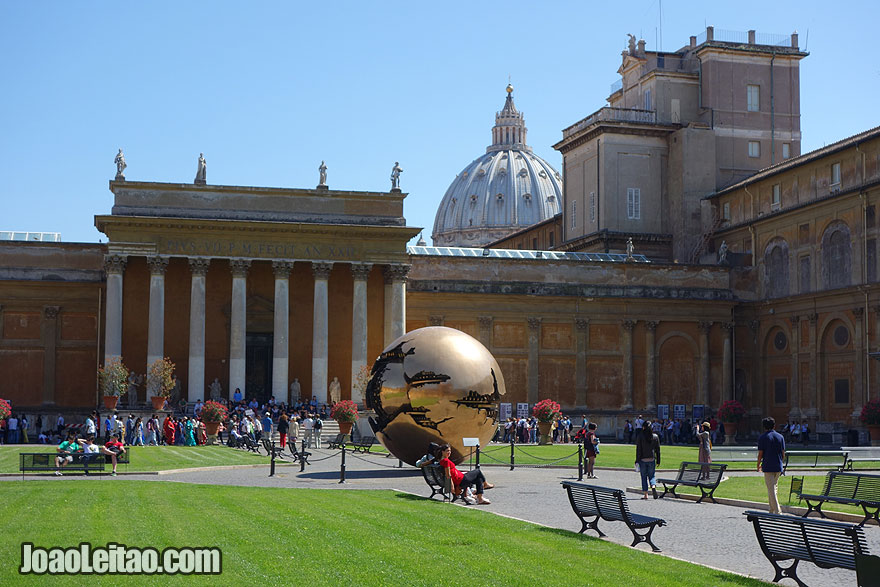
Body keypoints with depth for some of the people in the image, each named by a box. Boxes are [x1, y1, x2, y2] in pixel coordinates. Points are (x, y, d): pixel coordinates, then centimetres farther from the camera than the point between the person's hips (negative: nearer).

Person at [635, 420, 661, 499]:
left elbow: (638, 450, -8)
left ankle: (646, 495, 7)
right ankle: (653, 487, -17)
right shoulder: (655, 436, 0)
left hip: (643, 460, -2)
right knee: (651, 476, 12)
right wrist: (658, 461, 12)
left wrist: (637, 461, -3)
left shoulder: (640, 437, -8)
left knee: (644, 477, 8)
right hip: (652, 460, 2)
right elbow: (658, 449, 5)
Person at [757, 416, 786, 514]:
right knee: (773, 488, 18)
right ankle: (772, 511, 21)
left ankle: (777, 512, -13)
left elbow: (760, 454, -6)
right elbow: (783, 454, 7)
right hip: (778, 467, 5)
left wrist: (758, 465, 8)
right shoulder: (780, 437, 7)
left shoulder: (762, 437, -5)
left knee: (771, 490, -5)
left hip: (768, 467, -5)